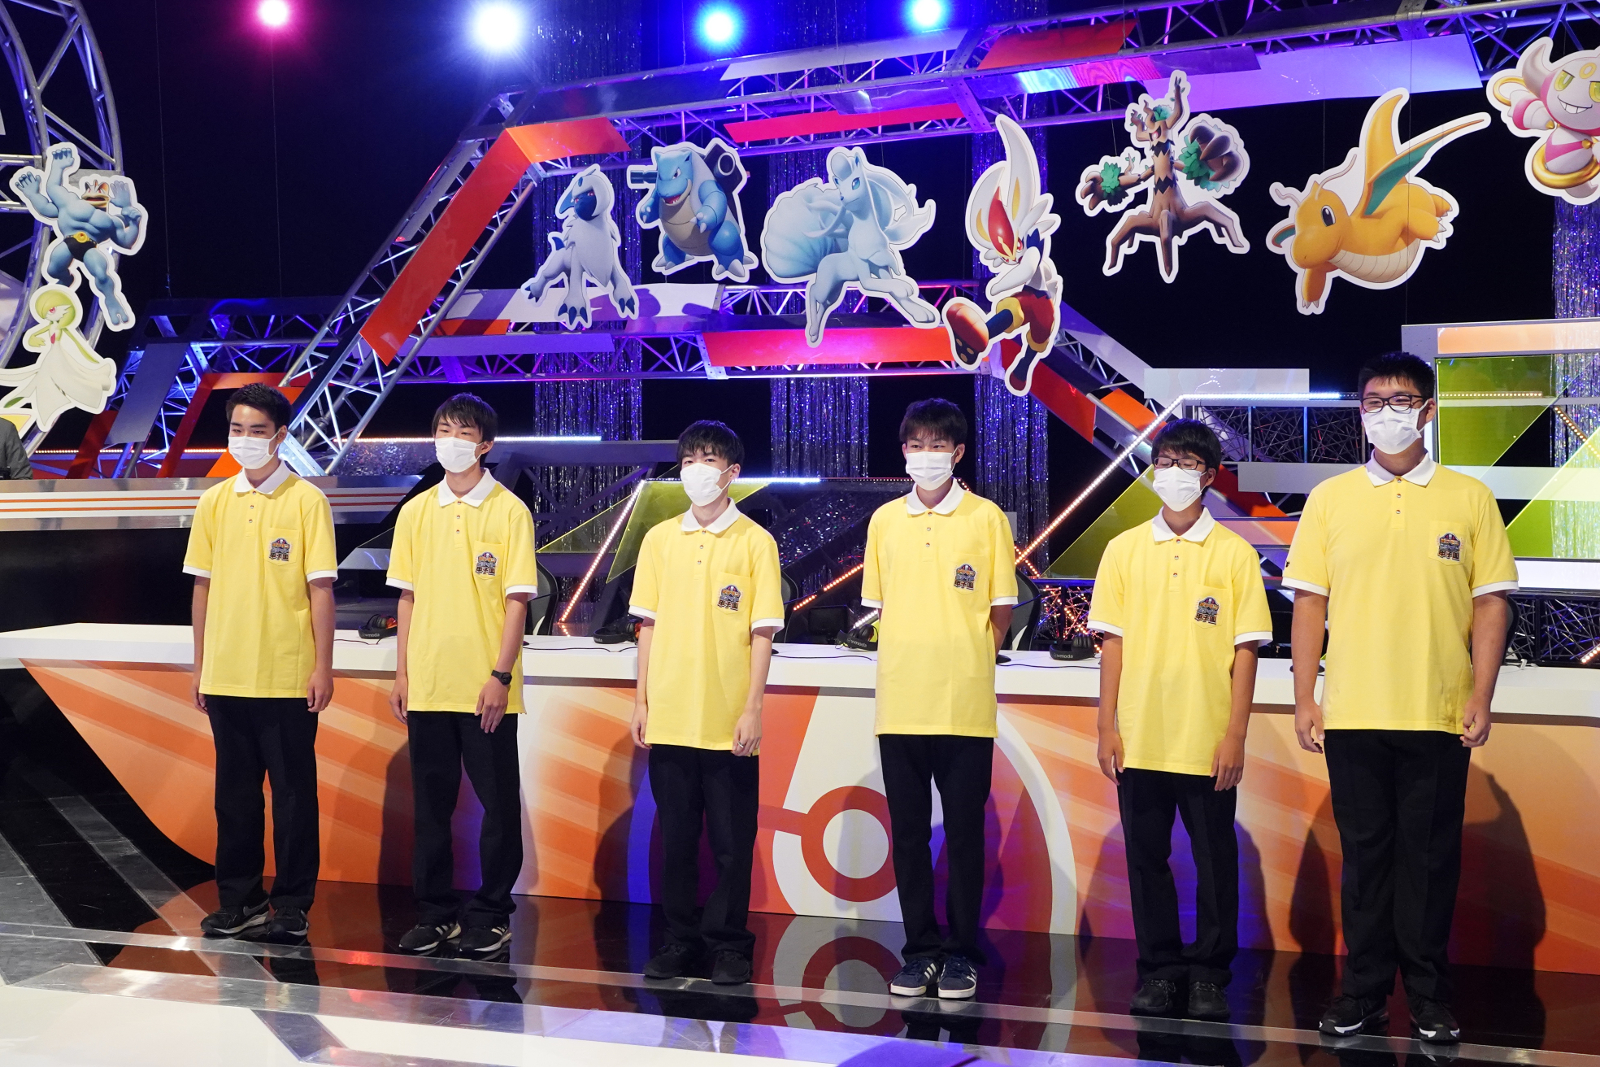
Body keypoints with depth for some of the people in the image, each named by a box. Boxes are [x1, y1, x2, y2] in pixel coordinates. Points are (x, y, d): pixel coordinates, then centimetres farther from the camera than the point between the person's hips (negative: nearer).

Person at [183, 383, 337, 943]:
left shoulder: (306, 501, -4)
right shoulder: (214, 502, 8)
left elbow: (321, 589, -6)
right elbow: (203, 587, 11)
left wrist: (323, 666, -9)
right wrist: (199, 665, 10)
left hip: (288, 676, -4)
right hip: (226, 676, 4)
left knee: (293, 790, 3)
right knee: (235, 790, 11)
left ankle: (292, 905, 12)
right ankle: (238, 901, 22)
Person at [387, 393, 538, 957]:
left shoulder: (509, 512, -4)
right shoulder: (415, 512, 9)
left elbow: (517, 600, -7)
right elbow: (408, 597, 12)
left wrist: (501, 676, -13)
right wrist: (401, 673, 7)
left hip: (487, 689, -4)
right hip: (427, 686, 4)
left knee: (498, 804, 3)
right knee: (431, 804, 11)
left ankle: (490, 915, 14)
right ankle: (435, 911, 22)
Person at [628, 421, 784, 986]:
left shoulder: (755, 542, -2)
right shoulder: (659, 538, 8)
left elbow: (762, 632, -4)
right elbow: (649, 625, 10)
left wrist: (752, 710, -9)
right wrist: (642, 701, 6)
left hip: (728, 723, -3)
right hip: (669, 719, 3)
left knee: (731, 841, 4)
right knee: (676, 835, 10)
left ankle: (728, 943, 17)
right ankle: (680, 937, 22)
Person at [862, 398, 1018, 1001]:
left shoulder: (986, 518, -1)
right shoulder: (884, 521, 8)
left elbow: (1000, 612, 2)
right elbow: (878, 607, 14)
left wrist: (966, 668, -1)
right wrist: (912, 667, 6)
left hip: (965, 707, -3)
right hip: (900, 704, 3)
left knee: (964, 833, 4)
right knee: (908, 833, 8)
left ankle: (961, 953, 15)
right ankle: (920, 951, 19)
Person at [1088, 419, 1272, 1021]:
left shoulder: (1234, 554, 1)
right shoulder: (1124, 549, 6)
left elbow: (1245, 649, 0)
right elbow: (1111, 643, 6)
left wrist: (1235, 735, -6)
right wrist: (1108, 728, 1)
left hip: (1208, 742, -2)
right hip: (1139, 740, 2)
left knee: (1215, 860, 5)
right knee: (1147, 858, 8)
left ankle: (1209, 974, 19)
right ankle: (1158, 970, 21)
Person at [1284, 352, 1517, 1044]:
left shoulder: (1469, 498, 4)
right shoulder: (1329, 499, 6)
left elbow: (1489, 603, 3)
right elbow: (1309, 602, 5)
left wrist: (1481, 697, -4)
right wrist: (1304, 699, 0)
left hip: (1440, 716, -1)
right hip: (1352, 715, 1)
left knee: (1430, 857, 5)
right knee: (1364, 854, 8)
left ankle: (1430, 998, 17)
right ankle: (1364, 991, 18)